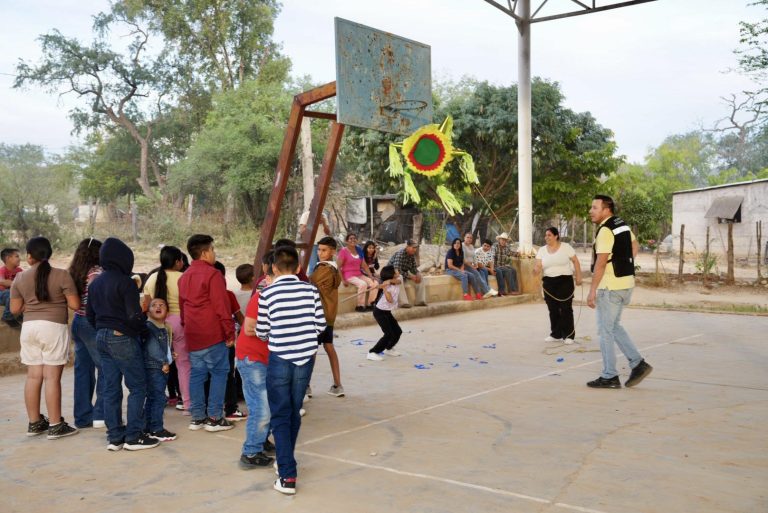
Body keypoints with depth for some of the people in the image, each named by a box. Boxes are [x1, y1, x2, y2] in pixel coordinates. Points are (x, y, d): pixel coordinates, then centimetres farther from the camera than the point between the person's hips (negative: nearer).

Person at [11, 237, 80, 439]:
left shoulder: (20, 278, 4)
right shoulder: (61, 275, -7)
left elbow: (14, 309, 7)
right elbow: (75, 305, -7)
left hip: (29, 327, 4)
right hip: (53, 327, -4)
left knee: (33, 376, 10)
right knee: (52, 377, -3)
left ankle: (34, 423, 19)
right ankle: (55, 426, 1)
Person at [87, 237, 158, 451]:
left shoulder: (95, 283, 12)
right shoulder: (124, 281, -14)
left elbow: (89, 314, 16)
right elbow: (134, 315, -18)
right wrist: (143, 330, -1)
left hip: (101, 337, 8)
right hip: (123, 338, -8)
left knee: (111, 389, 11)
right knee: (137, 387, 0)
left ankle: (114, 437, 14)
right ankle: (133, 436, 1)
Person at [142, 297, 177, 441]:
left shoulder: (166, 328, 15)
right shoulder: (148, 327, -10)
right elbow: (152, 347, -18)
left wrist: (168, 361, 8)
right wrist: (163, 362, -17)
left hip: (163, 367, 8)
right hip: (152, 366, -8)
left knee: (152, 398, 13)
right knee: (159, 397, -10)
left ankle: (149, 427, 21)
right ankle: (156, 429, -5)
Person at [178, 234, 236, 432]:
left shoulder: (184, 277, 15)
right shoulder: (212, 274, -12)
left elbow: (182, 306, 19)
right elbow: (222, 307, -15)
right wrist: (230, 333, -10)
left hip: (192, 336, 8)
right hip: (213, 334, -8)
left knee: (197, 374, 11)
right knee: (219, 373, 0)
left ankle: (197, 417, 15)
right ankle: (214, 418, 1)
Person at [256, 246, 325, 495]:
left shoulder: (266, 293, -8)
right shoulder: (310, 290, -2)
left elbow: (262, 332, -2)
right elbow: (320, 325, 1)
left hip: (279, 360, -3)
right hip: (305, 359, 3)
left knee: (280, 417, 6)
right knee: (294, 413, 19)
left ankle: (288, 476, -1)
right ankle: (286, 461, 36)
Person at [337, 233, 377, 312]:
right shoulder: (343, 251, -7)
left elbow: (364, 266, 13)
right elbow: (338, 267, -10)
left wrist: (370, 276, 0)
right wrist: (343, 280, -17)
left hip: (359, 274, 7)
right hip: (348, 275, -7)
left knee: (374, 283, -13)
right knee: (363, 284, -31)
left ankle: (370, 304, -6)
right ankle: (360, 306, -18)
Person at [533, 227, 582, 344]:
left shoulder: (566, 247, -3)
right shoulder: (542, 250, 6)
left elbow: (575, 261, 0)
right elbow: (539, 266, 0)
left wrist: (578, 277, -3)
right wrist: (536, 270, -23)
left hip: (565, 281, -4)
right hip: (549, 282, 4)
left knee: (565, 308, -4)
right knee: (553, 309, 8)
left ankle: (568, 335, 3)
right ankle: (556, 334, 18)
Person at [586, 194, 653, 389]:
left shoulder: (605, 231, -18)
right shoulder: (622, 224, 10)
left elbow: (600, 264, -22)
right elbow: (634, 246, 24)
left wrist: (592, 291, -20)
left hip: (610, 286, -9)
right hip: (626, 282, 9)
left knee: (605, 330, 0)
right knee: (614, 326, 19)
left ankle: (609, 377, 6)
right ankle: (638, 363, 15)